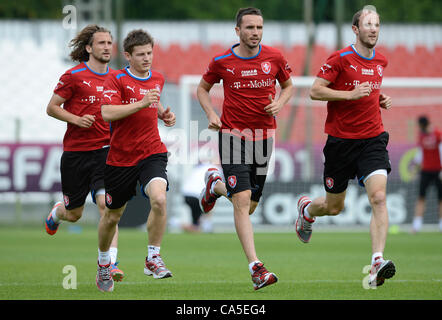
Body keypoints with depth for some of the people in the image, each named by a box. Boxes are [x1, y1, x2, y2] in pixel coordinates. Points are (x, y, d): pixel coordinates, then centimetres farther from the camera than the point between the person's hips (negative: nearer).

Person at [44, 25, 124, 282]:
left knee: (106, 204, -18)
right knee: (74, 214, 10)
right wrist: (75, 119, -16)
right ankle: (57, 212, 48)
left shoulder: (115, 78, 8)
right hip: (75, 152, -2)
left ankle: (110, 263, -22)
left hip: (104, 151, 2)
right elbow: (52, 108, -1)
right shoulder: (74, 76, -6)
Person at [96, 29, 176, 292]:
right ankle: (104, 263, 37)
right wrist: (140, 104, -31)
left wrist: (163, 114, 9)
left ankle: (153, 258, -12)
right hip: (120, 158, -2)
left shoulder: (158, 79, 8)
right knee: (112, 216, 11)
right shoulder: (117, 80, -8)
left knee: (159, 199, -26)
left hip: (152, 153, 2)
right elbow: (107, 113, -23)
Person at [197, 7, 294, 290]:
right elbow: (203, 88, 13)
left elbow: (288, 85, 16)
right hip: (233, 135, -3)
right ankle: (256, 268, -18)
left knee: (249, 206, 11)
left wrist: (280, 103, -4)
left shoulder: (274, 57, 0)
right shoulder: (222, 62, -4)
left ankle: (215, 185, 44)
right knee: (242, 201, -16)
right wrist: (211, 114, -4)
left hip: (264, 136, 3)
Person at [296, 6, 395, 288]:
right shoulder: (341, 59, -9)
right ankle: (307, 208, 47)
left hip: (373, 139, 3)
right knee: (334, 207, 10)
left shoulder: (381, 61, 10)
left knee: (379, 198, -19)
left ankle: (377, 264, -24)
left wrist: (381, 99, 7)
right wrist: (351, 94, -20)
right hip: (341, 140, -3)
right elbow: (315, 91, -12)